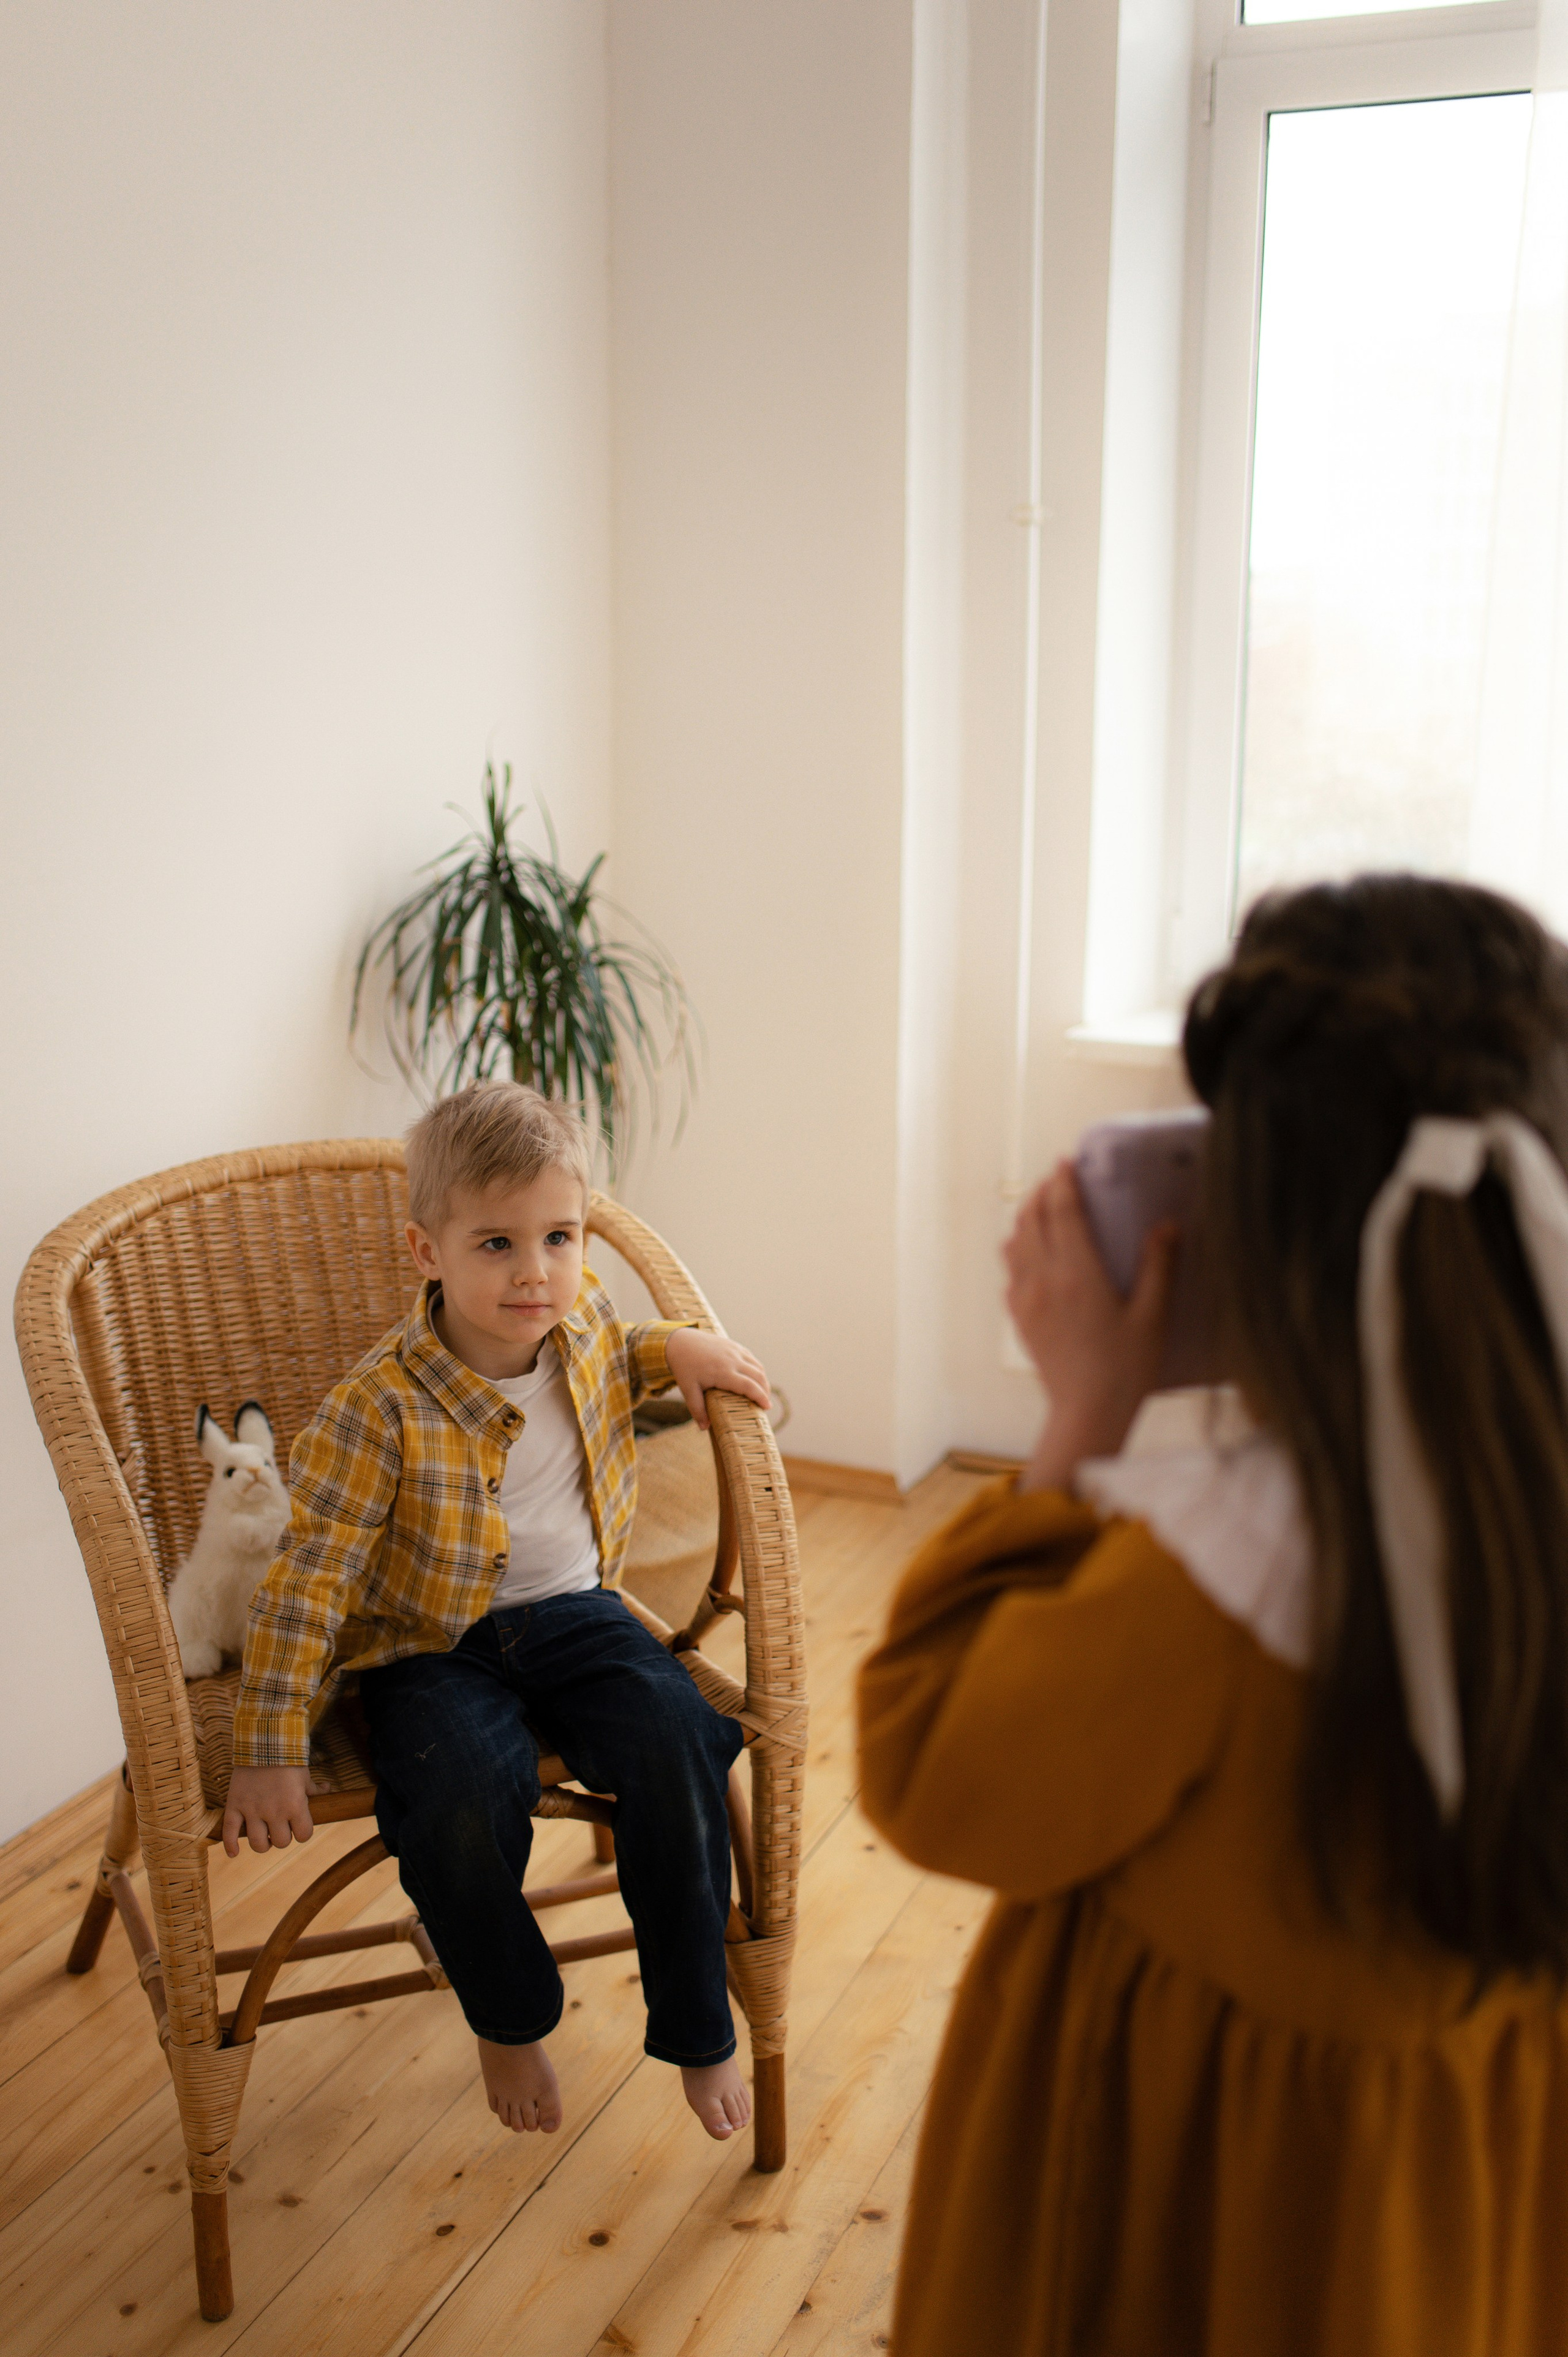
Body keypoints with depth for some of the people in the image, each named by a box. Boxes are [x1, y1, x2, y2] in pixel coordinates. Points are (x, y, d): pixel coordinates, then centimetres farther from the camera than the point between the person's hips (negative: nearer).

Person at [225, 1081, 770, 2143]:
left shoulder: (582, 1317, -6)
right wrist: (272, 1749, -22)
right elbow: (309, 1579, -19)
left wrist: (677, 1348, 0)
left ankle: (697, 2026, -1)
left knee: (677, 1744, -22)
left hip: (573, 1608, 4)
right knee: (463, 1799, -30)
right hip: (432, 1645, -4)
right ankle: (511, 2020, 4)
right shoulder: (379, 1410, -23)